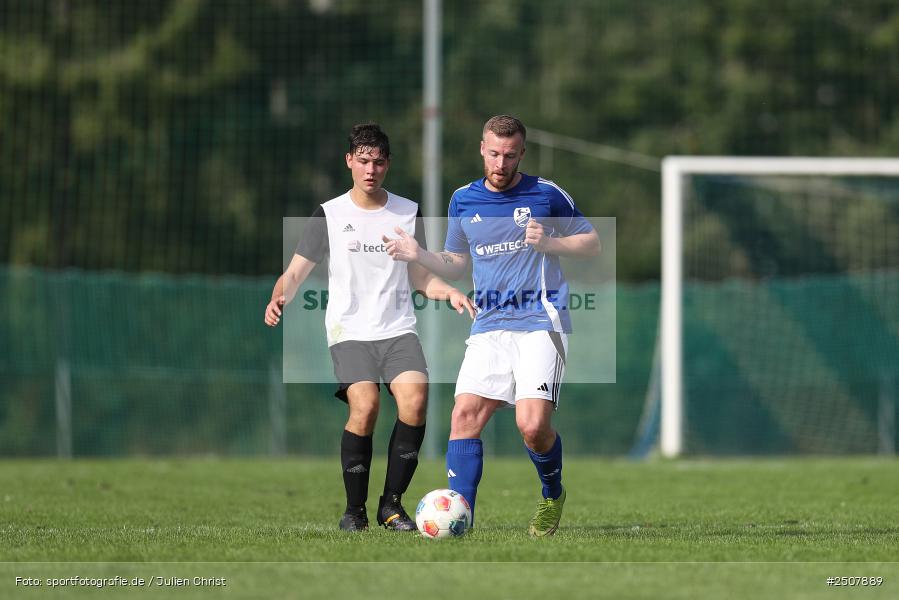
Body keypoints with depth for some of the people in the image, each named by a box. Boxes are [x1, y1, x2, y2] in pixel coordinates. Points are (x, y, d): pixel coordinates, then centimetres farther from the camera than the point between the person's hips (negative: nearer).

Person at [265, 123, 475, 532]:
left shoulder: (408, 213, 12)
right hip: (349, 331, -2)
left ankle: (391, 503, -8)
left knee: (415, 399, -23)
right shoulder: (328, 215, 5)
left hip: (399, 329, 2)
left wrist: (448, 292, 0)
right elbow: (297, 270, 4)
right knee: (365, 407, -24)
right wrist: (279, 297, -17)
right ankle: (354, 510, -7)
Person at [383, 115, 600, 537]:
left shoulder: (546, 195, 0)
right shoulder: (463, 200, 12)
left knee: (532, 425, -17)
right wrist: (419, 256, 3)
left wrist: (549, 243, -11)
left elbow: (592, 243, 7)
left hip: (539, 323, -4)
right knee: (465, 416, -12)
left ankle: (553, 496, 12)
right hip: (489, 326, 4)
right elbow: (457, 265, 22)